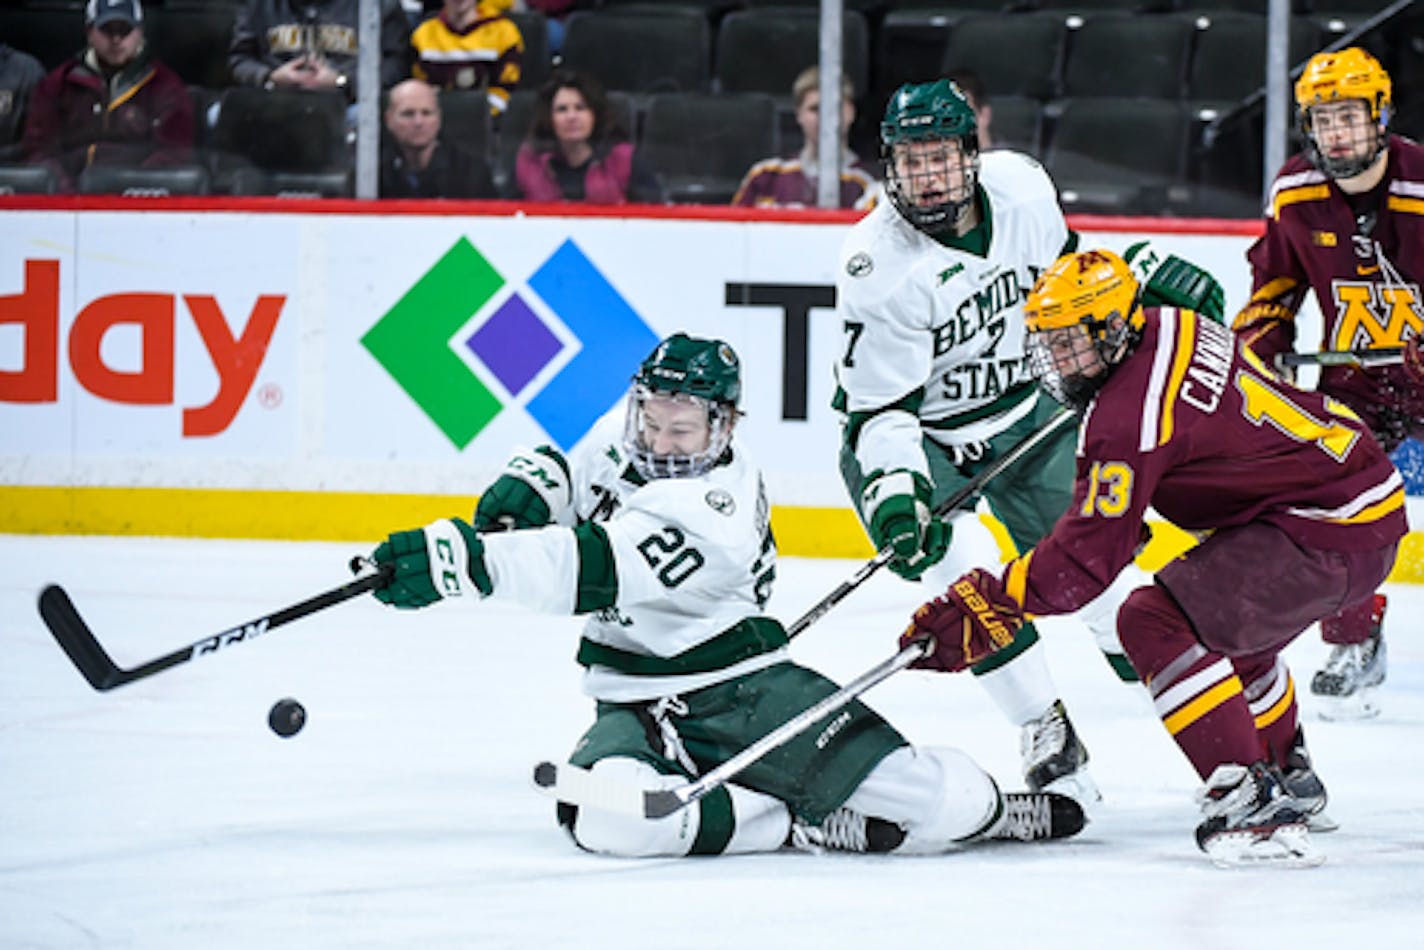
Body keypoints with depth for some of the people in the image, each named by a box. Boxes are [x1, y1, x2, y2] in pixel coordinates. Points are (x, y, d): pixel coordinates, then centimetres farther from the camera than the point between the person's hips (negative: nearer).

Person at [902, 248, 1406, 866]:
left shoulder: (1131, 414, -20)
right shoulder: (1168, 328, 7)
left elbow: (1092, 553, -21)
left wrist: (988, 606, -19)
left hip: (1331, 531, -11)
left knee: (1157, 623, -18)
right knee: (1224, 624, 32)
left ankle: (1249, 801, -22)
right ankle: (1288, 774, 49)